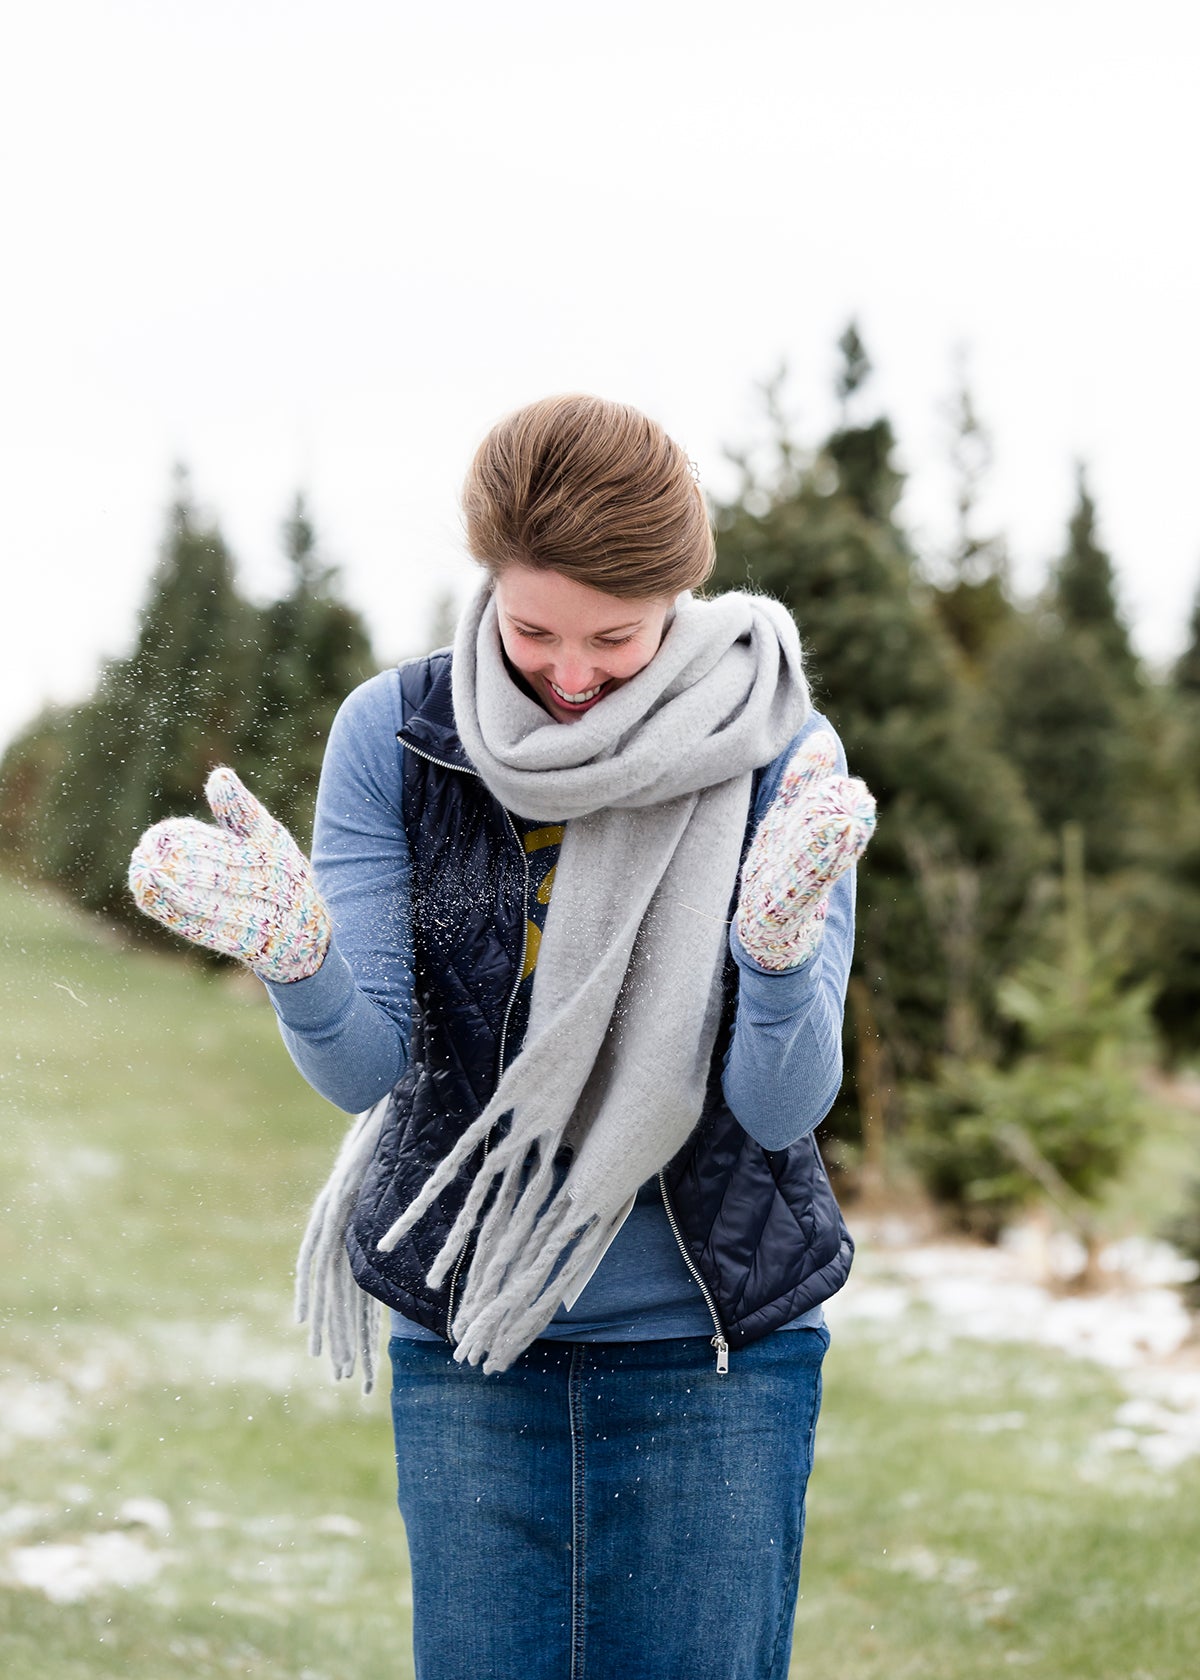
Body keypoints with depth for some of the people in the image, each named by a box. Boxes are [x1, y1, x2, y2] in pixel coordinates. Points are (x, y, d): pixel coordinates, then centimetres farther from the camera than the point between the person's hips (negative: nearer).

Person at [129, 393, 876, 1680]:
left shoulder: (776, 756, -9)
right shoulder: (397, 733, -6)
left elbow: (783, 1106, -14)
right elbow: (363, 1068, -10)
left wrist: (781, 946, -34)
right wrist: (296, 956, -32)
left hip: (714, 1344, -1)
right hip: (469, 1340, 1)